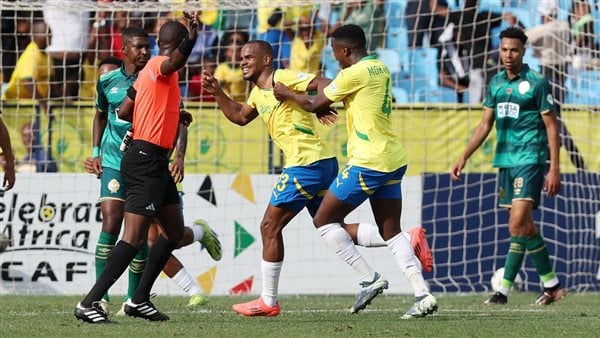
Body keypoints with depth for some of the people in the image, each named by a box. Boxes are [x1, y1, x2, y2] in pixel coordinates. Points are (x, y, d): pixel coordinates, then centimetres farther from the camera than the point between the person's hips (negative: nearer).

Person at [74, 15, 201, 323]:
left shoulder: (149, 70, 16)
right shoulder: (160, 65, -10)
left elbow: (124, 111, 23)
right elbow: (175, 62, -36)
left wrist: (171, 115, 30)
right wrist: (192, 37, -53)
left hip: (154, 162, 10)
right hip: (146, 161, -10)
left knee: (174, 231, 18)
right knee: (135, 237, -15)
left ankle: (139, 299, 21)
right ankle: (89, 303, -16)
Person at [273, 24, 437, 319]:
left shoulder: (354, 74, -12)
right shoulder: (381, 69, 12)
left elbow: (313, 105, -2)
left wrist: (287, 94, 14)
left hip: (368, 162, -9)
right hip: (393, 161, 9)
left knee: (324, 220, 3)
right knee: (391, 231, 10)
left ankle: (369, 279, -3)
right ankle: (423, 295, -3)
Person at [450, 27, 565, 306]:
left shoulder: (537, 83, -6)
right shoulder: (496, 83, 12)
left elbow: (551, 127, -6)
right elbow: (485, 124, 18)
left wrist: (554, 169, -12)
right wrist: (464, 157, 12)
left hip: (530, 160, -7)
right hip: (505, 161, 7)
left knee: (519, 224, -16)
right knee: (521, 226, 7)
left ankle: (504, 289, -16)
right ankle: (551, 285, 13)